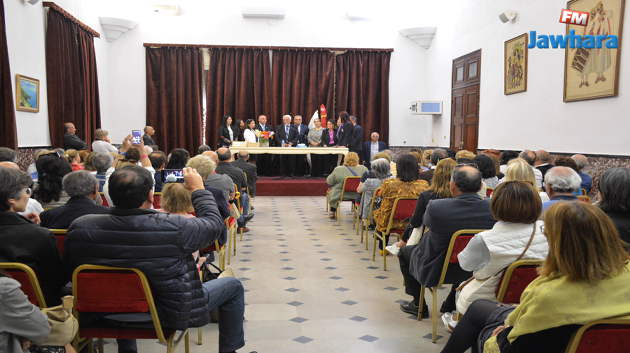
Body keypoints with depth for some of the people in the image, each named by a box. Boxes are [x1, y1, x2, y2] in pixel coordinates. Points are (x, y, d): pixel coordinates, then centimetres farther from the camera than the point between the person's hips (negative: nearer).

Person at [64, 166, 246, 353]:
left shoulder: (78, 227, -18)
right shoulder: (175, 228, -30)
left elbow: (70, 266, 0)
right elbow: (214, 223, -12)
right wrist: (198, 189, 2)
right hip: (169, 314, -4)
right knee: (233, 286, 13)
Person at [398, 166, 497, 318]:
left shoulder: (435, 207, -29)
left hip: (433, 273, -3)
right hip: (474, 273, 4)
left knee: (404, 251, 26)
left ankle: (419, 305, 35)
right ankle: (451, 304, 44)